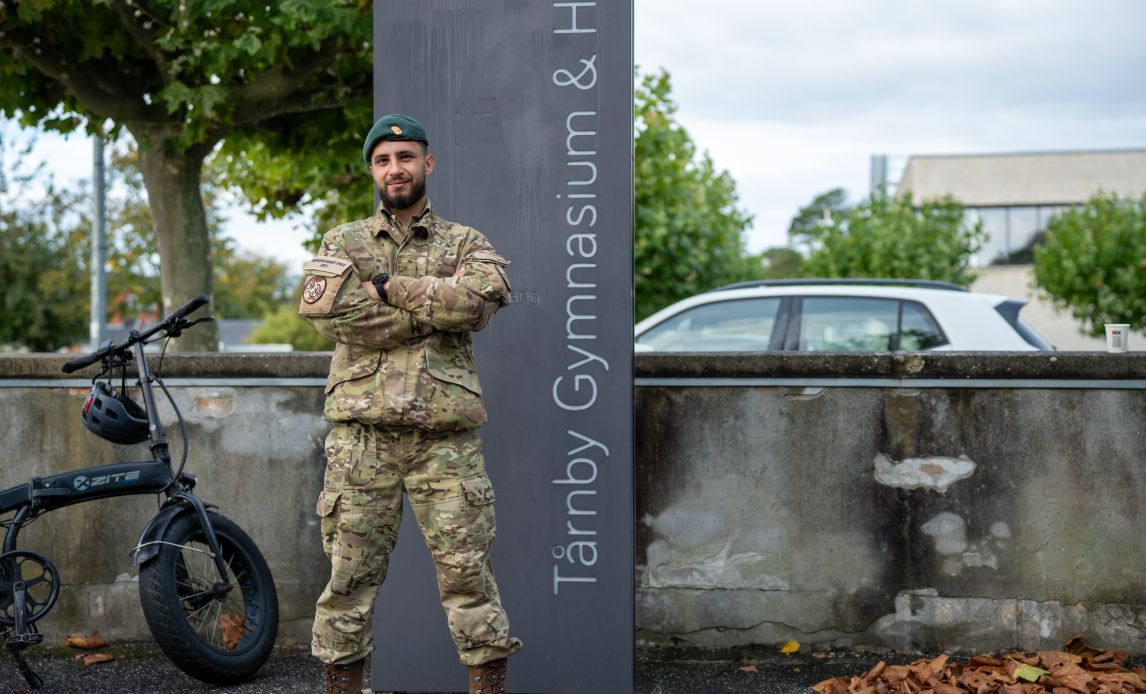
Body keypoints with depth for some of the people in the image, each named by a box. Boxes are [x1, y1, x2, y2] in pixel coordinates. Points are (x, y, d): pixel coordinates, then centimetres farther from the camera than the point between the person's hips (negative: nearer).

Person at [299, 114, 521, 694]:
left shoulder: (464, 244, 12)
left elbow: (477, 299, -11)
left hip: (446, 434, 0)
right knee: (349, 572, 4)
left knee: (467, 569, 0)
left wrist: (389, 287, -9)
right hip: (363, 431, 1)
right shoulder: (342, 243, 12)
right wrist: (438, 307, -6)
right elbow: (332, 316, -8)